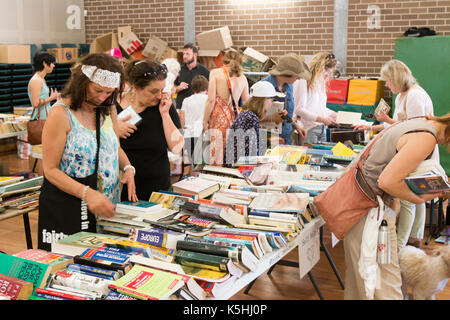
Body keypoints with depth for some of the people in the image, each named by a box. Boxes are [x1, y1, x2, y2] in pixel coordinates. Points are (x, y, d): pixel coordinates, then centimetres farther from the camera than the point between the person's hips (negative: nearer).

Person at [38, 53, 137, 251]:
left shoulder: (108, 110, 6)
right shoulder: (61, 114, -14)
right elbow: (51, 170, -15)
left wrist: (127, 168, -2)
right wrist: (87, 194, -27)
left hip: (106, 207, 6)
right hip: (66, 208, -6)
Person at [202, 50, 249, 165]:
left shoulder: (216, 73, 0)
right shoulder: (242, 77, 11)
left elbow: (211, 100, -6)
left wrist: (205, 121, -1)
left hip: (218, 117, -4)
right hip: (235, 117, 4)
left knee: (216, 159, -2)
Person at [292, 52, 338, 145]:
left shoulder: (321, 82, 17)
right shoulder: (303, 81, -9)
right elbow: (299, 109, -14)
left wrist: (337, 115, 11)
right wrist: (322, 119, -18)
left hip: (322, 128, 7)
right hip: (308, 129, -7)